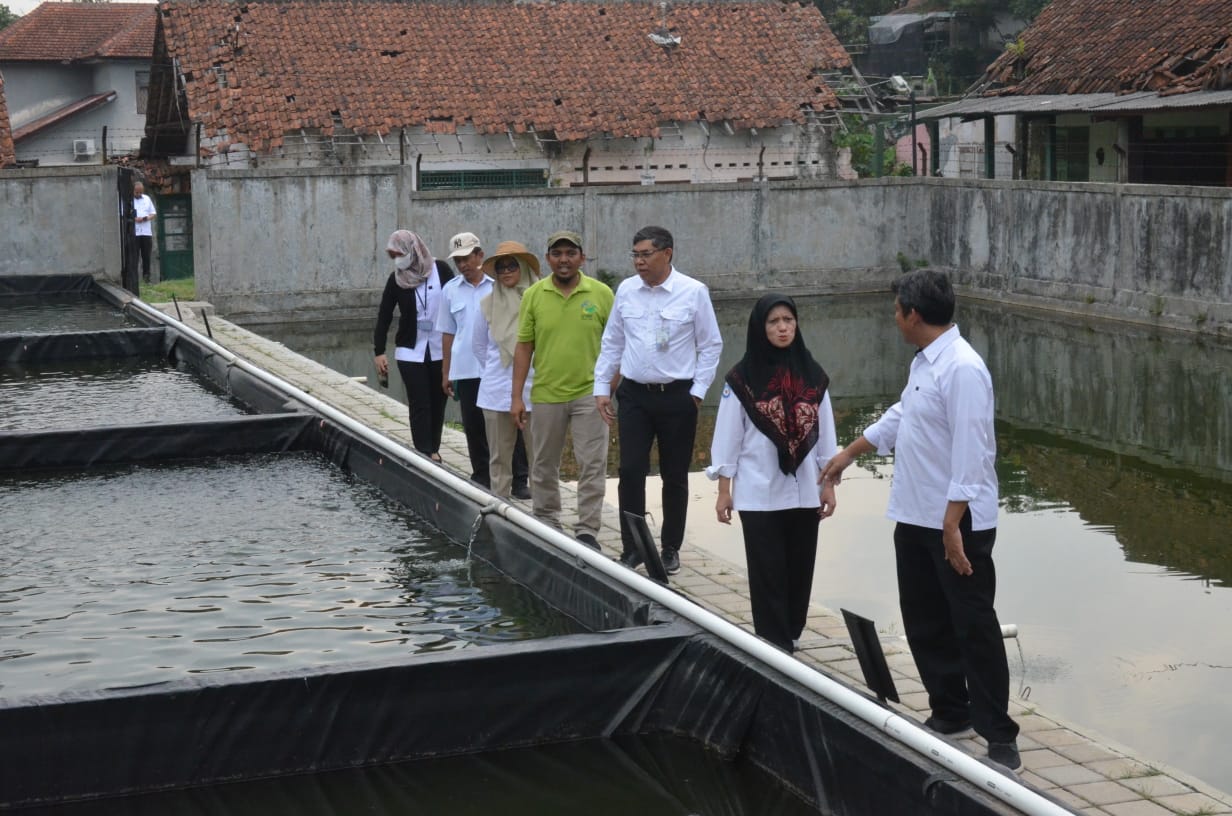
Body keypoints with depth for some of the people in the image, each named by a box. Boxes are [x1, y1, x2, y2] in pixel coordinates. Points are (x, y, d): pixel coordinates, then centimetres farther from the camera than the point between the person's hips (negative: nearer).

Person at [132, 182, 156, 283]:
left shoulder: (147, 199, 15)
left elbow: (153, 213, 16)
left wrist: (145, 218, -5)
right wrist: (134, 219, -17)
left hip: (147, 232, 4)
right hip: (134, 233, -4)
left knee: (146, 255, 3)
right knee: (134, 255, -6)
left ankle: (146, 275, 9)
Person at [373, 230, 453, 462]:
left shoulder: (441, 271, -5)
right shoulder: (396, 279, 0)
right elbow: (384, 316, 3)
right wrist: (379, 351, -3)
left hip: (441, 350, 0)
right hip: (410, 351, 0)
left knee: (437, 401, 8)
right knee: (419, 404, -6)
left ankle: (433, 449, 21)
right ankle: (424, 454, -7)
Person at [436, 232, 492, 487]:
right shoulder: (450, 290, 7)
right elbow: (447, 333, 11)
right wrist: (445, 372, 10)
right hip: (465, 369, 3)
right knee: (473, 426, 7)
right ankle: (481, 475, 17)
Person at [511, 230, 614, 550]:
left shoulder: (602, 294, -2)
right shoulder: (534, 295, 1)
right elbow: (524, 347, 3)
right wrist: (517, 396, 0)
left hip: (589, 393, -2)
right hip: (545, 395, 2)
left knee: (592, 466, -2)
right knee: (544, 466, 13)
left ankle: (587, 530, 5)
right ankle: (546, 525, 28)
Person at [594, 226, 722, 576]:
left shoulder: (693, 292, -6)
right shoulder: (626, 291, 3)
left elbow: (711, 346, -1)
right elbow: (612, 343, 11)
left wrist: (697, 391, -5)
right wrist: (602, 387, 7)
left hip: (677, 396, -2)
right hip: (634, 393, 2)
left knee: (674, 477, 7)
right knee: (630, 472, -3)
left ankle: (671, 550, 20)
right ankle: (631, 548, 7)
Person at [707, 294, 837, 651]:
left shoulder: (812, 376, 4)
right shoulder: (742, 379, -5)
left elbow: (825, 433, 8)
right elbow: (728, 436, -2)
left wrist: (828, 484, 7)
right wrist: (724, 490, -3)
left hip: (804, 491, 3)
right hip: (760, 493, -3)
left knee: (800, 568, 9)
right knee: (768, 571, -1)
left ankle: (790, 637, 24)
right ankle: (775, 646, 4)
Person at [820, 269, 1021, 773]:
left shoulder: (962, 369, -21)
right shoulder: (924, 361, 9)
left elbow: (970, 453, -25)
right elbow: (899, 416, 25)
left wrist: (953, 525, -26)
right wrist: (849, 454, 35)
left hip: (957, 523, -10)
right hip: (915, 518, 10)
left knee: (973, 627, -2)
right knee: (923, 622, 17)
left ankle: (998, 735, 6)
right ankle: (950, 712, 30)